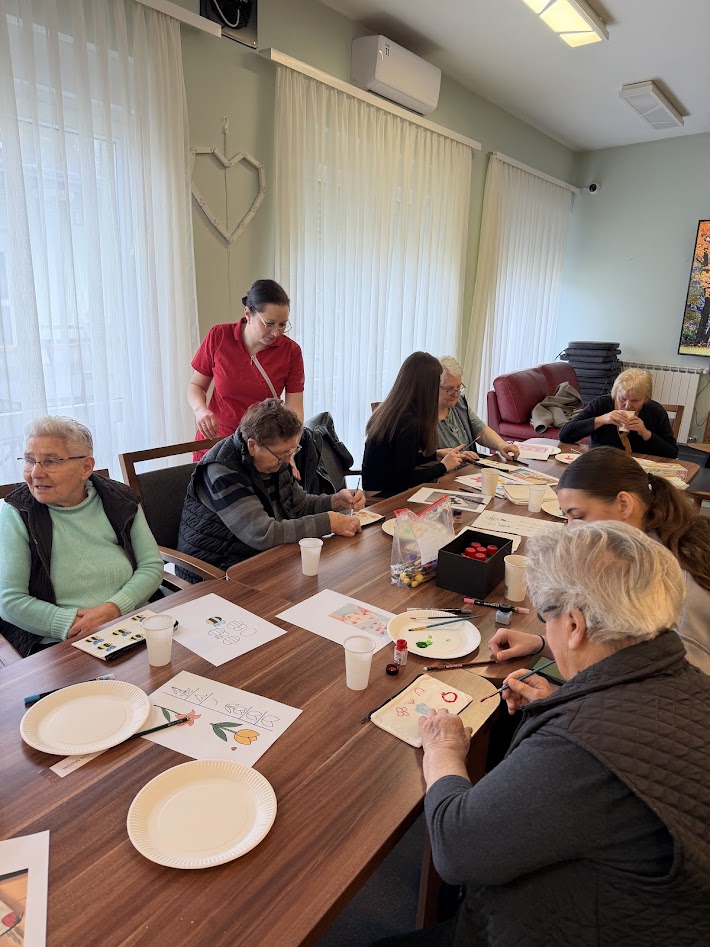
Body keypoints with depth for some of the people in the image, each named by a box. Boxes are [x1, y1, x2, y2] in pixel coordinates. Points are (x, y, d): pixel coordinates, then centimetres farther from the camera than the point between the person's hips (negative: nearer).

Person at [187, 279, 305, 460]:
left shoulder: (291, 351, -11)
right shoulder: (218, 337, -10)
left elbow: (294, 410, -13)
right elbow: (196, 385, 1)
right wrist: (201, 410, -21)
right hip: (216, 439, 1)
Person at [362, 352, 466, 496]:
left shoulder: (387, 410, 4)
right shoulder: (409, 422, -22)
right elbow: (404, 478, -20)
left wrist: (435, 454, 18)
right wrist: (443, 466, -7)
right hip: (383, 497, -8)